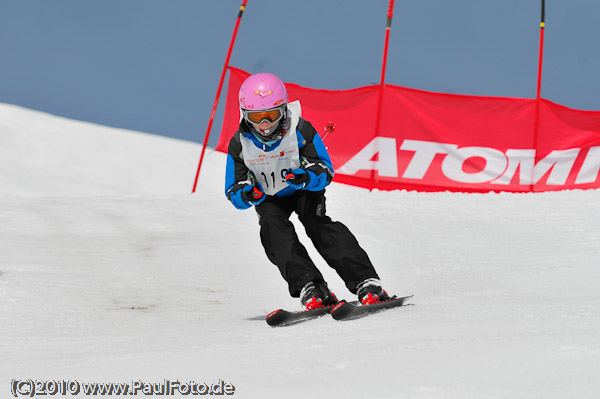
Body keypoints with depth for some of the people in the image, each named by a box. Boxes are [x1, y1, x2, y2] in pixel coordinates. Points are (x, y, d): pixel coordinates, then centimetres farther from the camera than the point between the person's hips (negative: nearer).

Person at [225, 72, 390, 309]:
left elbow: (326, 172, -22)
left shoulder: (300, 130, -25)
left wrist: (305, 178, -45)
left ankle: (366, 283, -37)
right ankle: (311, 289, -37)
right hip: (270, 198, 2)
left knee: (317, 223, -27)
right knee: (272, 227, -28)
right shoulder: (240, 145, -18)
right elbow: (233, 192, -13)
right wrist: (247, 195, -38)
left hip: (306, 190, -2)